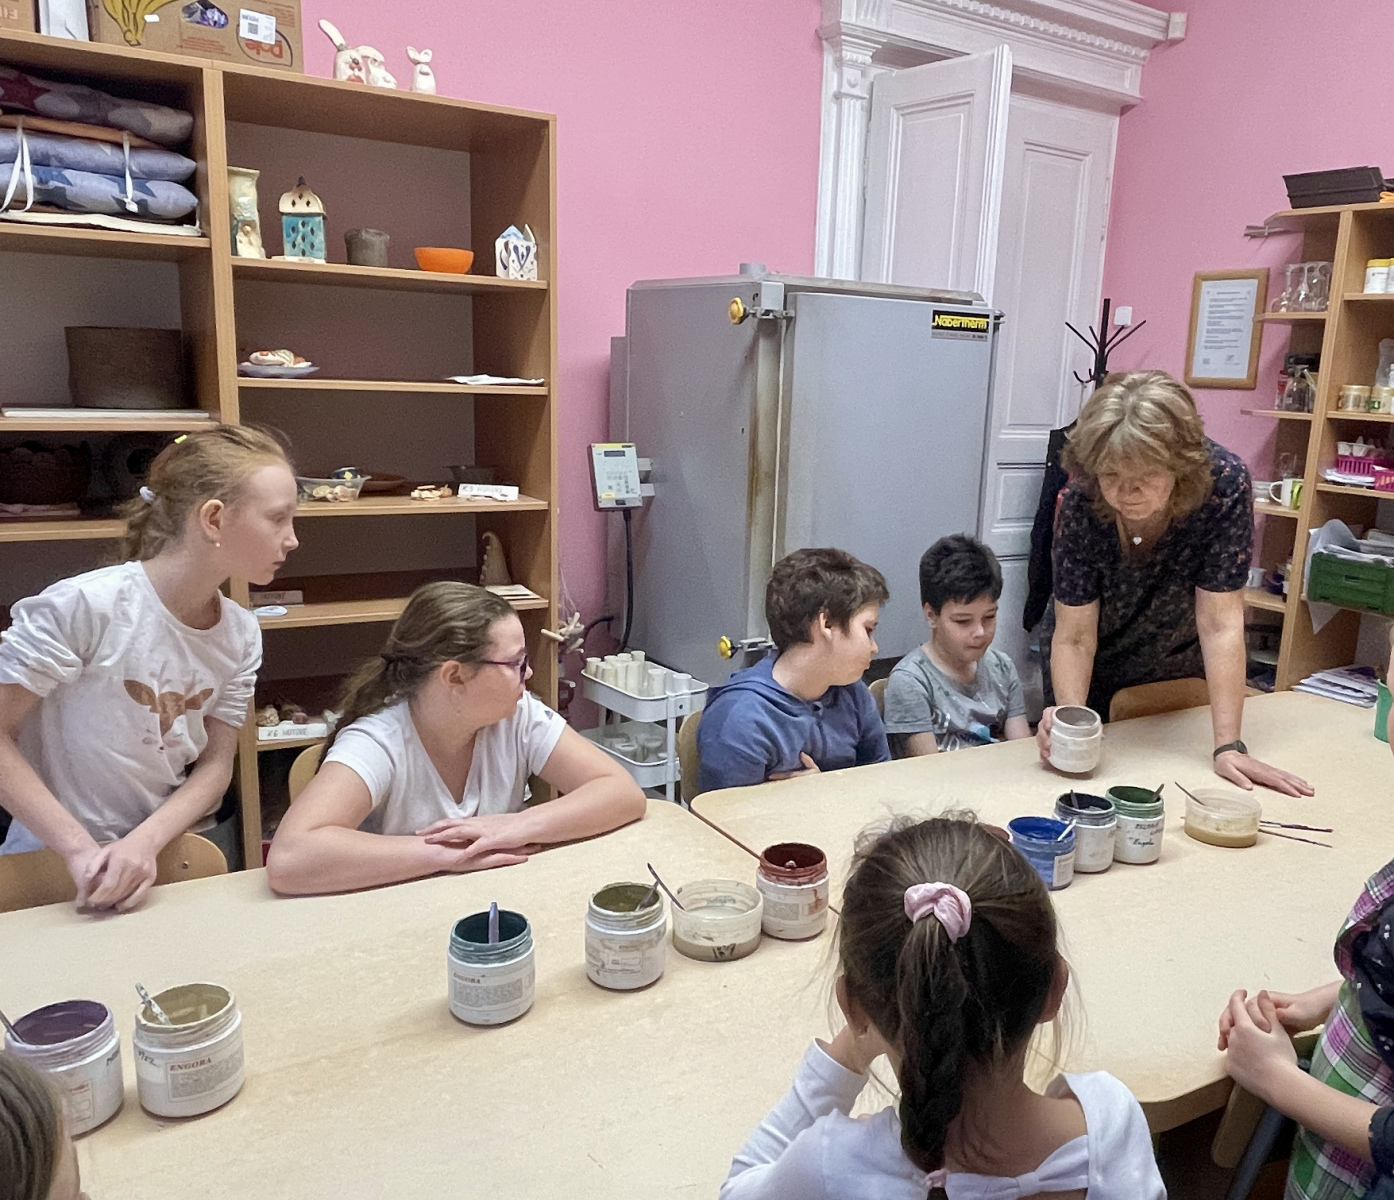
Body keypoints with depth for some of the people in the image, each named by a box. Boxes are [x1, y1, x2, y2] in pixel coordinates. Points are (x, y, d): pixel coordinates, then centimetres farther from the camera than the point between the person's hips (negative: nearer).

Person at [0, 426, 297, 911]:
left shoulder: (240, 634, -2)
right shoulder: (83, 606, -18)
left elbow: (215, 763, 1)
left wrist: (145, 843, -14)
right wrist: (79, 847, -17)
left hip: (160, 860, 4)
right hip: (53, 870, -3)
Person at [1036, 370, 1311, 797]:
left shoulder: (1227, 485, -32)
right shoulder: (1080, 500, -30)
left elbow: (1220, 624, -30)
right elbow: (1075, 637, -27)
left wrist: (1228, 747, -34)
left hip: (1178, 665, 1)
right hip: (1096, 667, 0)